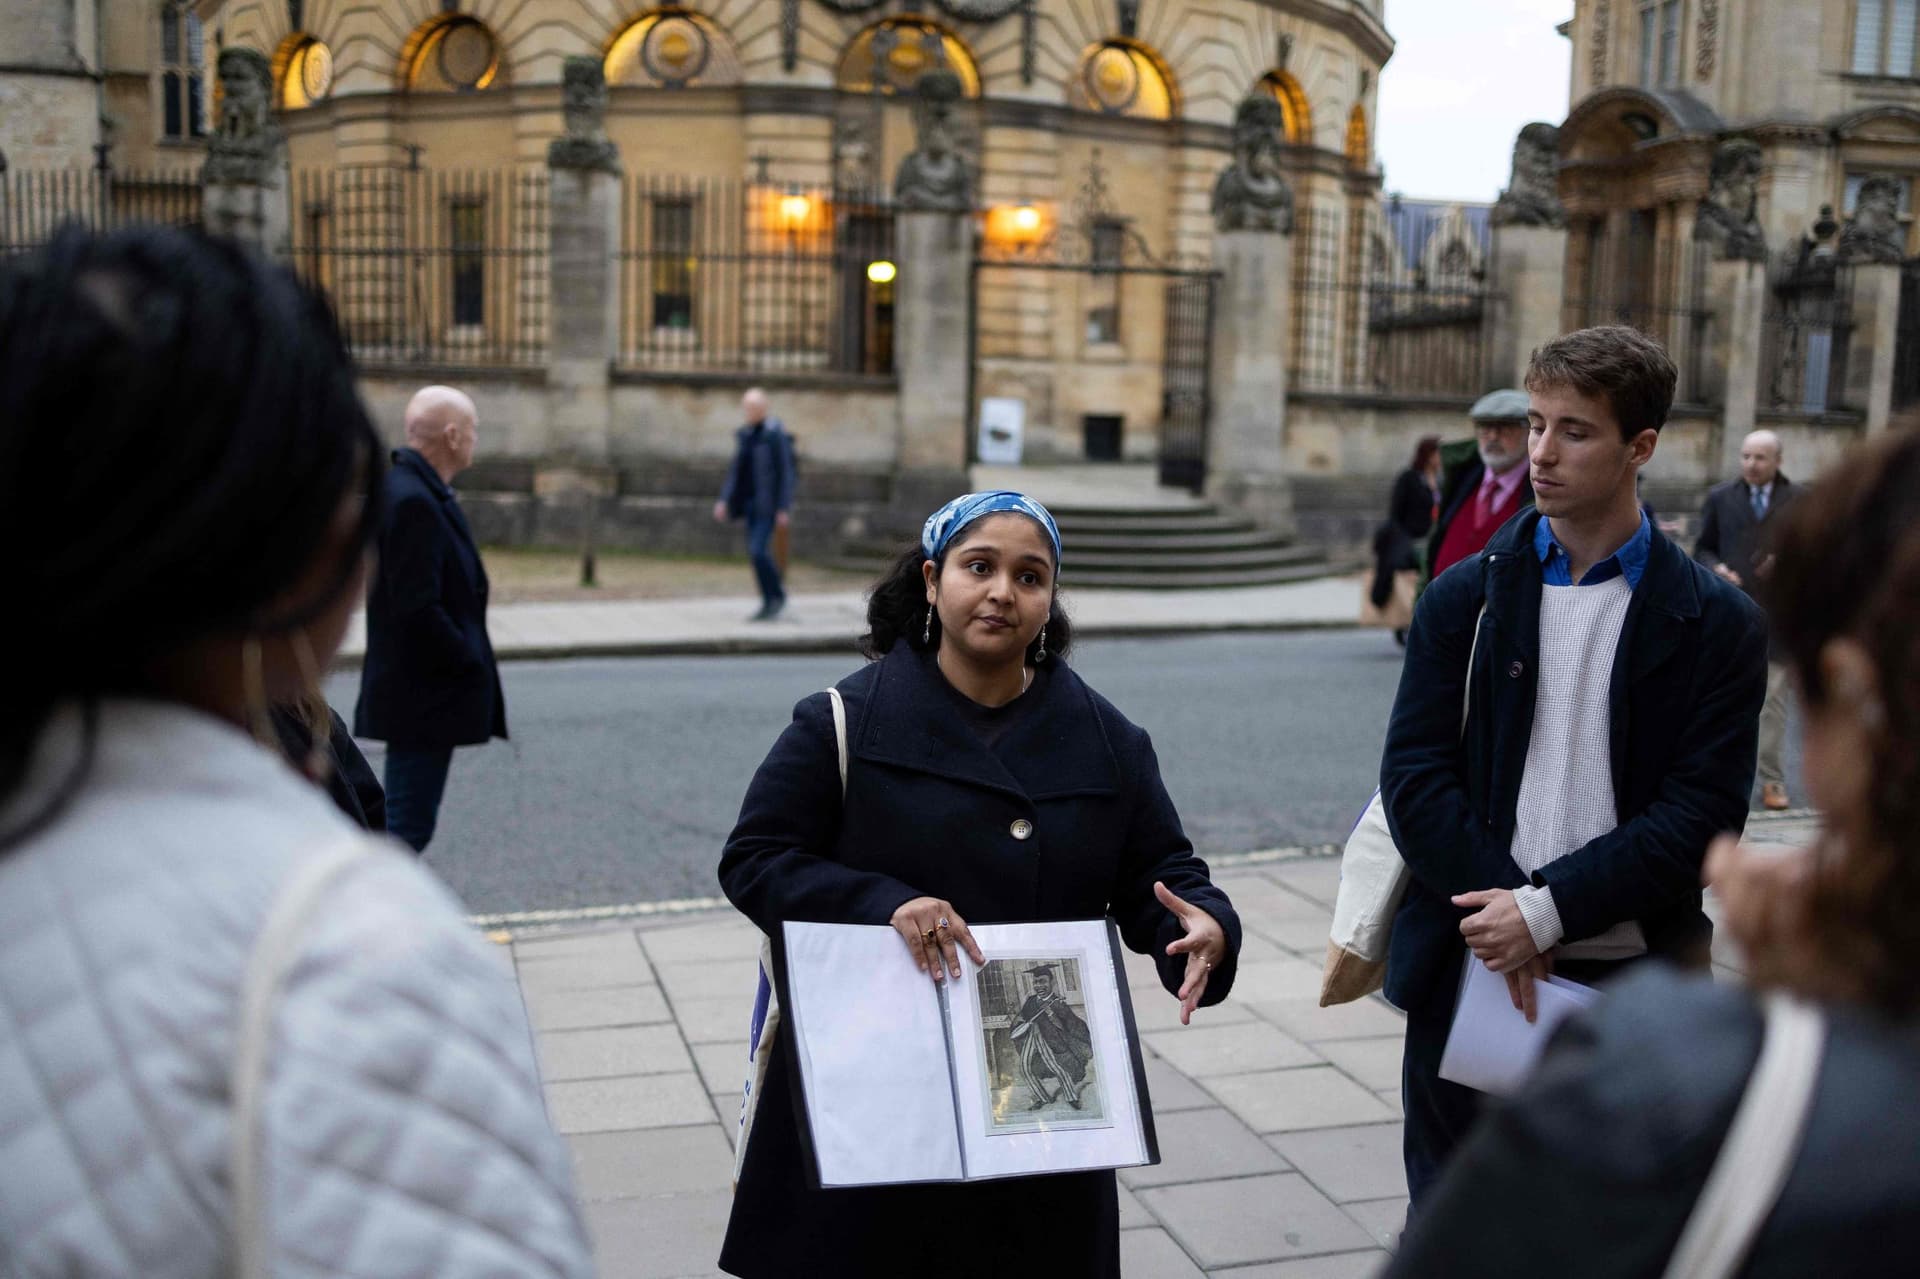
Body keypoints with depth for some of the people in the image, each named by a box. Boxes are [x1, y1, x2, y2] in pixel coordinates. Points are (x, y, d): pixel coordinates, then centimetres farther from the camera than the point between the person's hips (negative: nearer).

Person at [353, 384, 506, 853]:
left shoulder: (414, 491, 12)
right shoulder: (413, 501, -20)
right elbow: (417, 609, -25)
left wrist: (475, 660, 11)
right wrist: (476, 665, -14)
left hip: (416, 691, 10)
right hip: (423, 695, -10)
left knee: (411, 820, 17)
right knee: (409, 824, -3)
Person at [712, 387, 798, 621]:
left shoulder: (776, 435, -13)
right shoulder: (745, 435, 10)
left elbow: (786, 473, -14)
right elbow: (736, 470, 15)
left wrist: (784, 509, -18)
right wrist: (724, 500, 6)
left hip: (770, 503, -8)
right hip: (752, 502, 8)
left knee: (758, 550, -15)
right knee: (757, 553, 7)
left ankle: (777, 596, 2)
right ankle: (770, 603, 15)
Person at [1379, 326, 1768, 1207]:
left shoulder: (1717, 623, -1)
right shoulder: (1465, 597, 3)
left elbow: (1703, 811, -8)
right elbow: (1413, 778, -3)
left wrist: (1547, 910, -17)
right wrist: (1502, 917, -15)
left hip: (1630, 980, -1)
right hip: (1470, 970, 1)